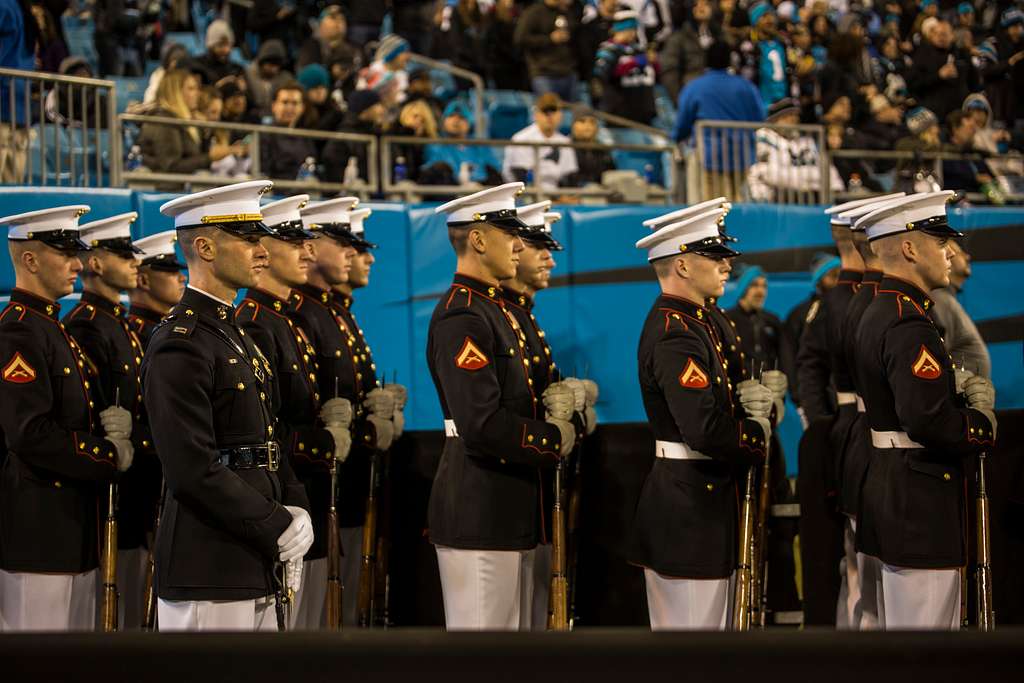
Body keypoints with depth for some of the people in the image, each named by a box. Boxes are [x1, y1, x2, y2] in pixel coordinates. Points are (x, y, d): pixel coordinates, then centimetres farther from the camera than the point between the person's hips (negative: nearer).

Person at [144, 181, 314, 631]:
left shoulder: (235, 336, 17)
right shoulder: (179, 348, -14)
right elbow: (194, 471, -20)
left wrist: (296, 509, 5)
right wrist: (278, 527, -15)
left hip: (256, 571, 9)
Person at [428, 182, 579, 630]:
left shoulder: (496, 308, 17)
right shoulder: (461, 317, -16)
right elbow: (483, 427, -25)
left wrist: (551, 405, 2)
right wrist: (555, 440, -12)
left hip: (509, 510, 11)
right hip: (477, 513, -11)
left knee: (508, 627, 14)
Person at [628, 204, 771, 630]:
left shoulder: (691, 322, 14)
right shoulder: (675, 335, -19)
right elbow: (705, 430, -28)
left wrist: (750, 401, 0)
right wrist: (758, 433, -9)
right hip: (689, 508, -11)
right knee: (693, 626, -6)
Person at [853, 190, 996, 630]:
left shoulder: (880, 313, 14)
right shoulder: (909, 324, -19)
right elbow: (927, 421, -28)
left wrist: (963, 392, 5)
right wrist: (984, 425, -11)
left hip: (890, 492, 11)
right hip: (920, 508, -11)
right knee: (924, 626, -6)